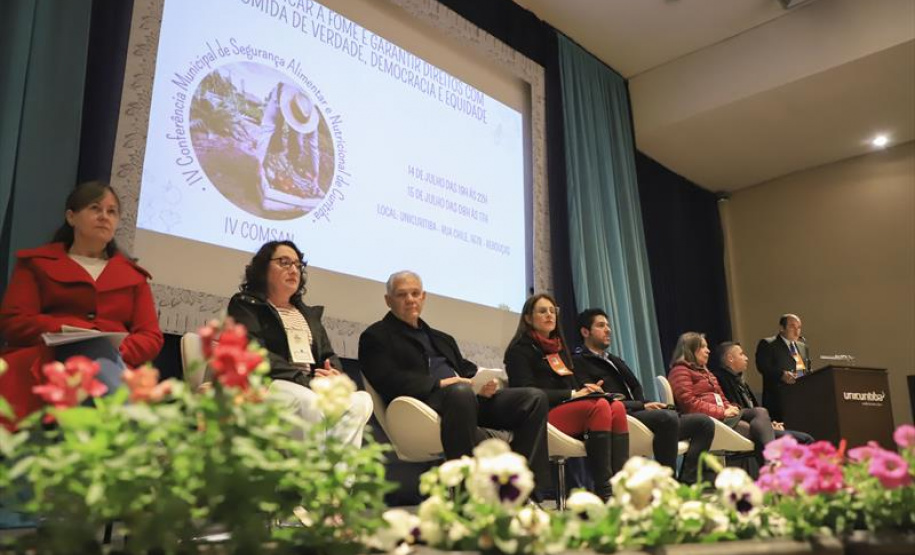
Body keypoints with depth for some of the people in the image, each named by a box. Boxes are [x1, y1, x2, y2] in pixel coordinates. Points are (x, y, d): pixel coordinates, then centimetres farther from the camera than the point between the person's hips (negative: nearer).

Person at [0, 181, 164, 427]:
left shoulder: (133, 275, 25)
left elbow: (151, 336, 13)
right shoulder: (37, 263, 22)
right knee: (99, 349, -38)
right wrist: (63, 331, -13)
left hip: (114, 363, 2)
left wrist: (119, 352, -11)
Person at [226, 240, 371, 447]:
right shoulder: (245, 304, 9)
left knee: (361, 401, -27)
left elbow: (329, 356, 21)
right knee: (311, 403, -39)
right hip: (269, 384, -5)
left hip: (311, 387, 6)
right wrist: (302, 378, -17)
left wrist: (334, 374, -5)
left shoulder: (309, 313, 29)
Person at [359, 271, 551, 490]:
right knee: (460, 391, -40)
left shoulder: (442, 338, 31)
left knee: (535, 398, -11)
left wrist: (483, 383, -1)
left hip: (469, 395, 7)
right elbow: (390, 382, -7)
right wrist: (440, 383, -16)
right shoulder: (375, 337, 9)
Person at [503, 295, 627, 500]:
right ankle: (603, 491, -34)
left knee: (617, 408, -22)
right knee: (600, 406, -30)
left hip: (569, 408, 7)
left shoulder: (558, 347, 27)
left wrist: (585, 388, 1)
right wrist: (571, 394, -11)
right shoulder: (520, 349, 4)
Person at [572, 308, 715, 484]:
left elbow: (637, 390, 21)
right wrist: (642, 406, -14)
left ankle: (686, 483, -13)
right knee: (668, 417, -34)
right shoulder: (579, 362, 1)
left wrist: (650, 405, -3)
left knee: (704, 422, -3)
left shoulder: (616, 361, 30)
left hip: (640, 415, 9)